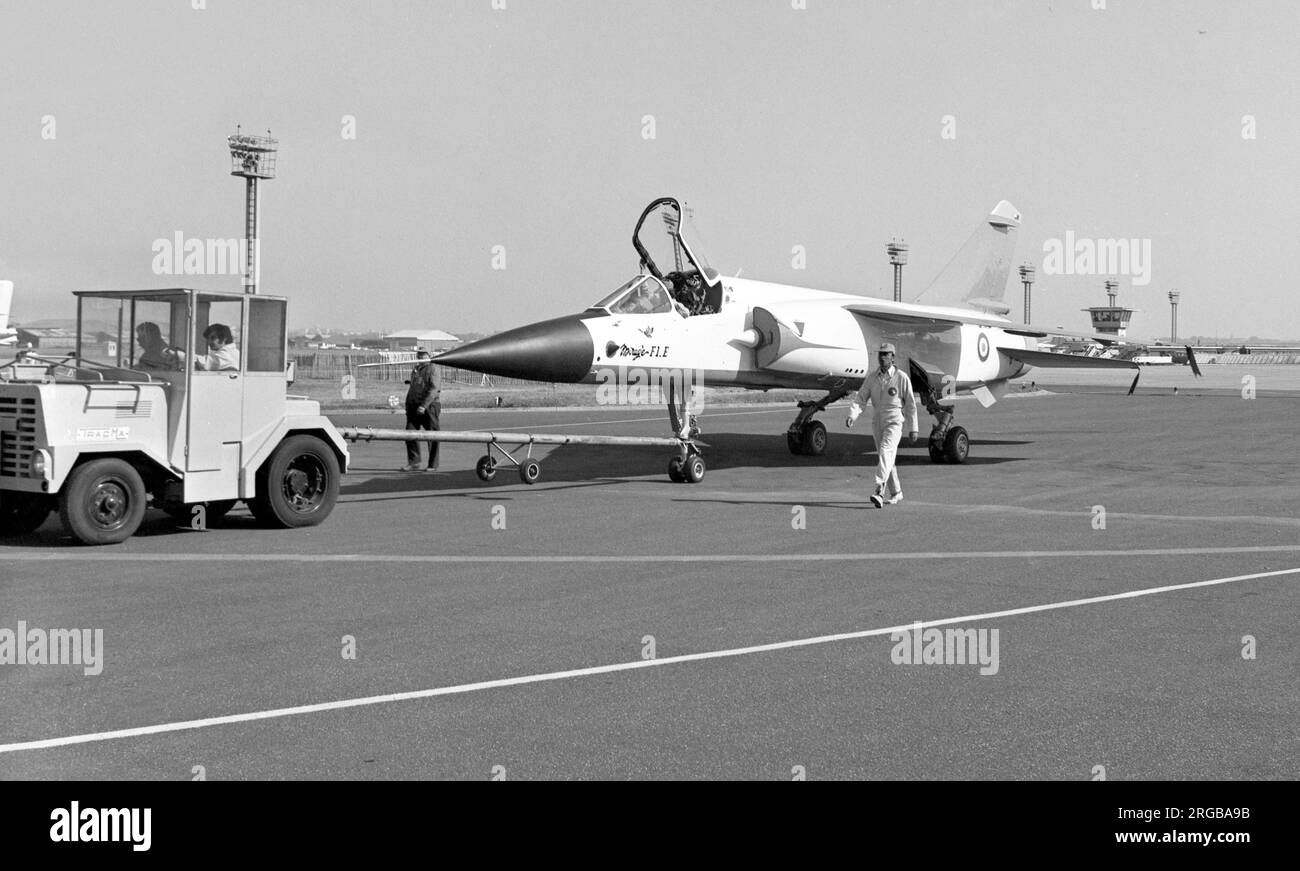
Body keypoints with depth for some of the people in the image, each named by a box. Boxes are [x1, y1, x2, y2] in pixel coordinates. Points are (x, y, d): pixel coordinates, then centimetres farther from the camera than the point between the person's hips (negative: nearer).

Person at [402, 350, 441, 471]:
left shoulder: (432, 369, -6)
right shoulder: (415, 369, 18)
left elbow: (434, 388, -16)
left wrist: (424, 405, -22)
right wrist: (408, 404, 15)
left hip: (429, 406, -7)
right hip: (414, 406, 7)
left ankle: (433, 465, 7)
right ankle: (413, 463, 6)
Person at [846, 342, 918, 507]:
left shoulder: (902, 378, -7)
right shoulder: (872, 377, 4)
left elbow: (910, 404, -2)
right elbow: (861, 398, 1)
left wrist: (913, 428, -1)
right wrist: (852, 415, -16)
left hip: (895, 422, -6)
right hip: (878, 422, 6)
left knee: (885, 452, -22)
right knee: (885, 458, 12)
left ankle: (879, 491, -33)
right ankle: (896, 493, 26)